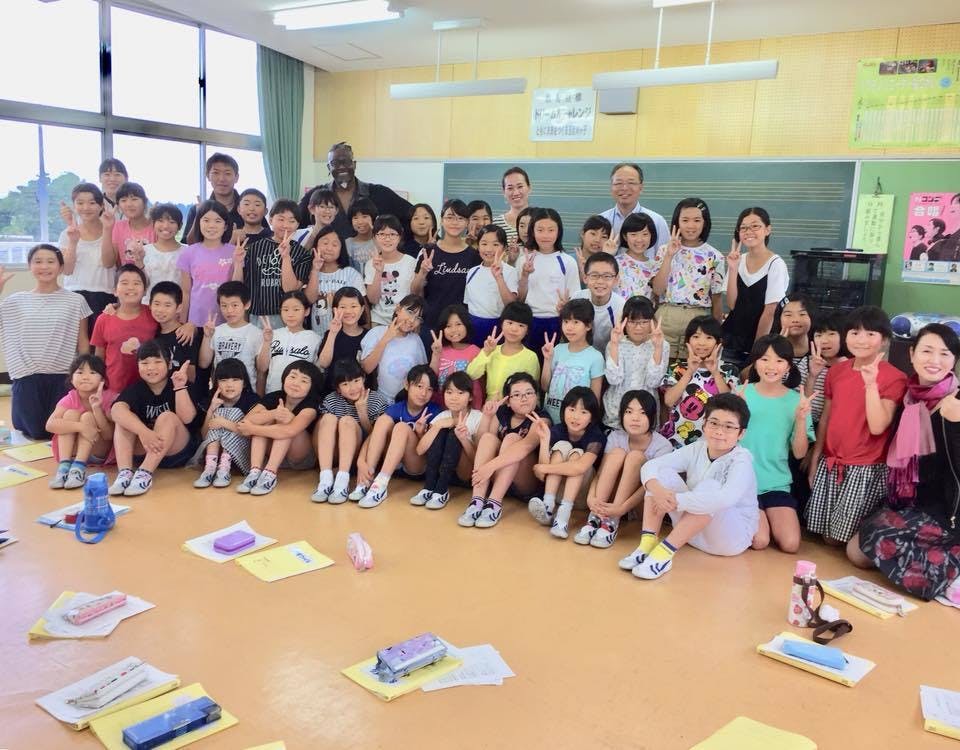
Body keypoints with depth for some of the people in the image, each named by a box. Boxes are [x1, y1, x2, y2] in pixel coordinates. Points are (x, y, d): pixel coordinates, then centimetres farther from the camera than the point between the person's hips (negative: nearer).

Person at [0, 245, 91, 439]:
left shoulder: (75, 301, 0)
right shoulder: (16, 300, 5)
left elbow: (82, 343, 2)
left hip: (63, 377, -1)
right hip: (27, 377, 1)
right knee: (35, 432, 4)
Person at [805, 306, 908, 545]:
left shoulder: (893, 378, -9)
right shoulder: (836, 371, 6)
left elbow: (877, 426, -18)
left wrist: (871, 383, -26)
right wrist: (815, 458, 12)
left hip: (865, 468, -5)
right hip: (830, 462, 5)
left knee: (839, 537, -1)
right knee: (826, 535, 7)